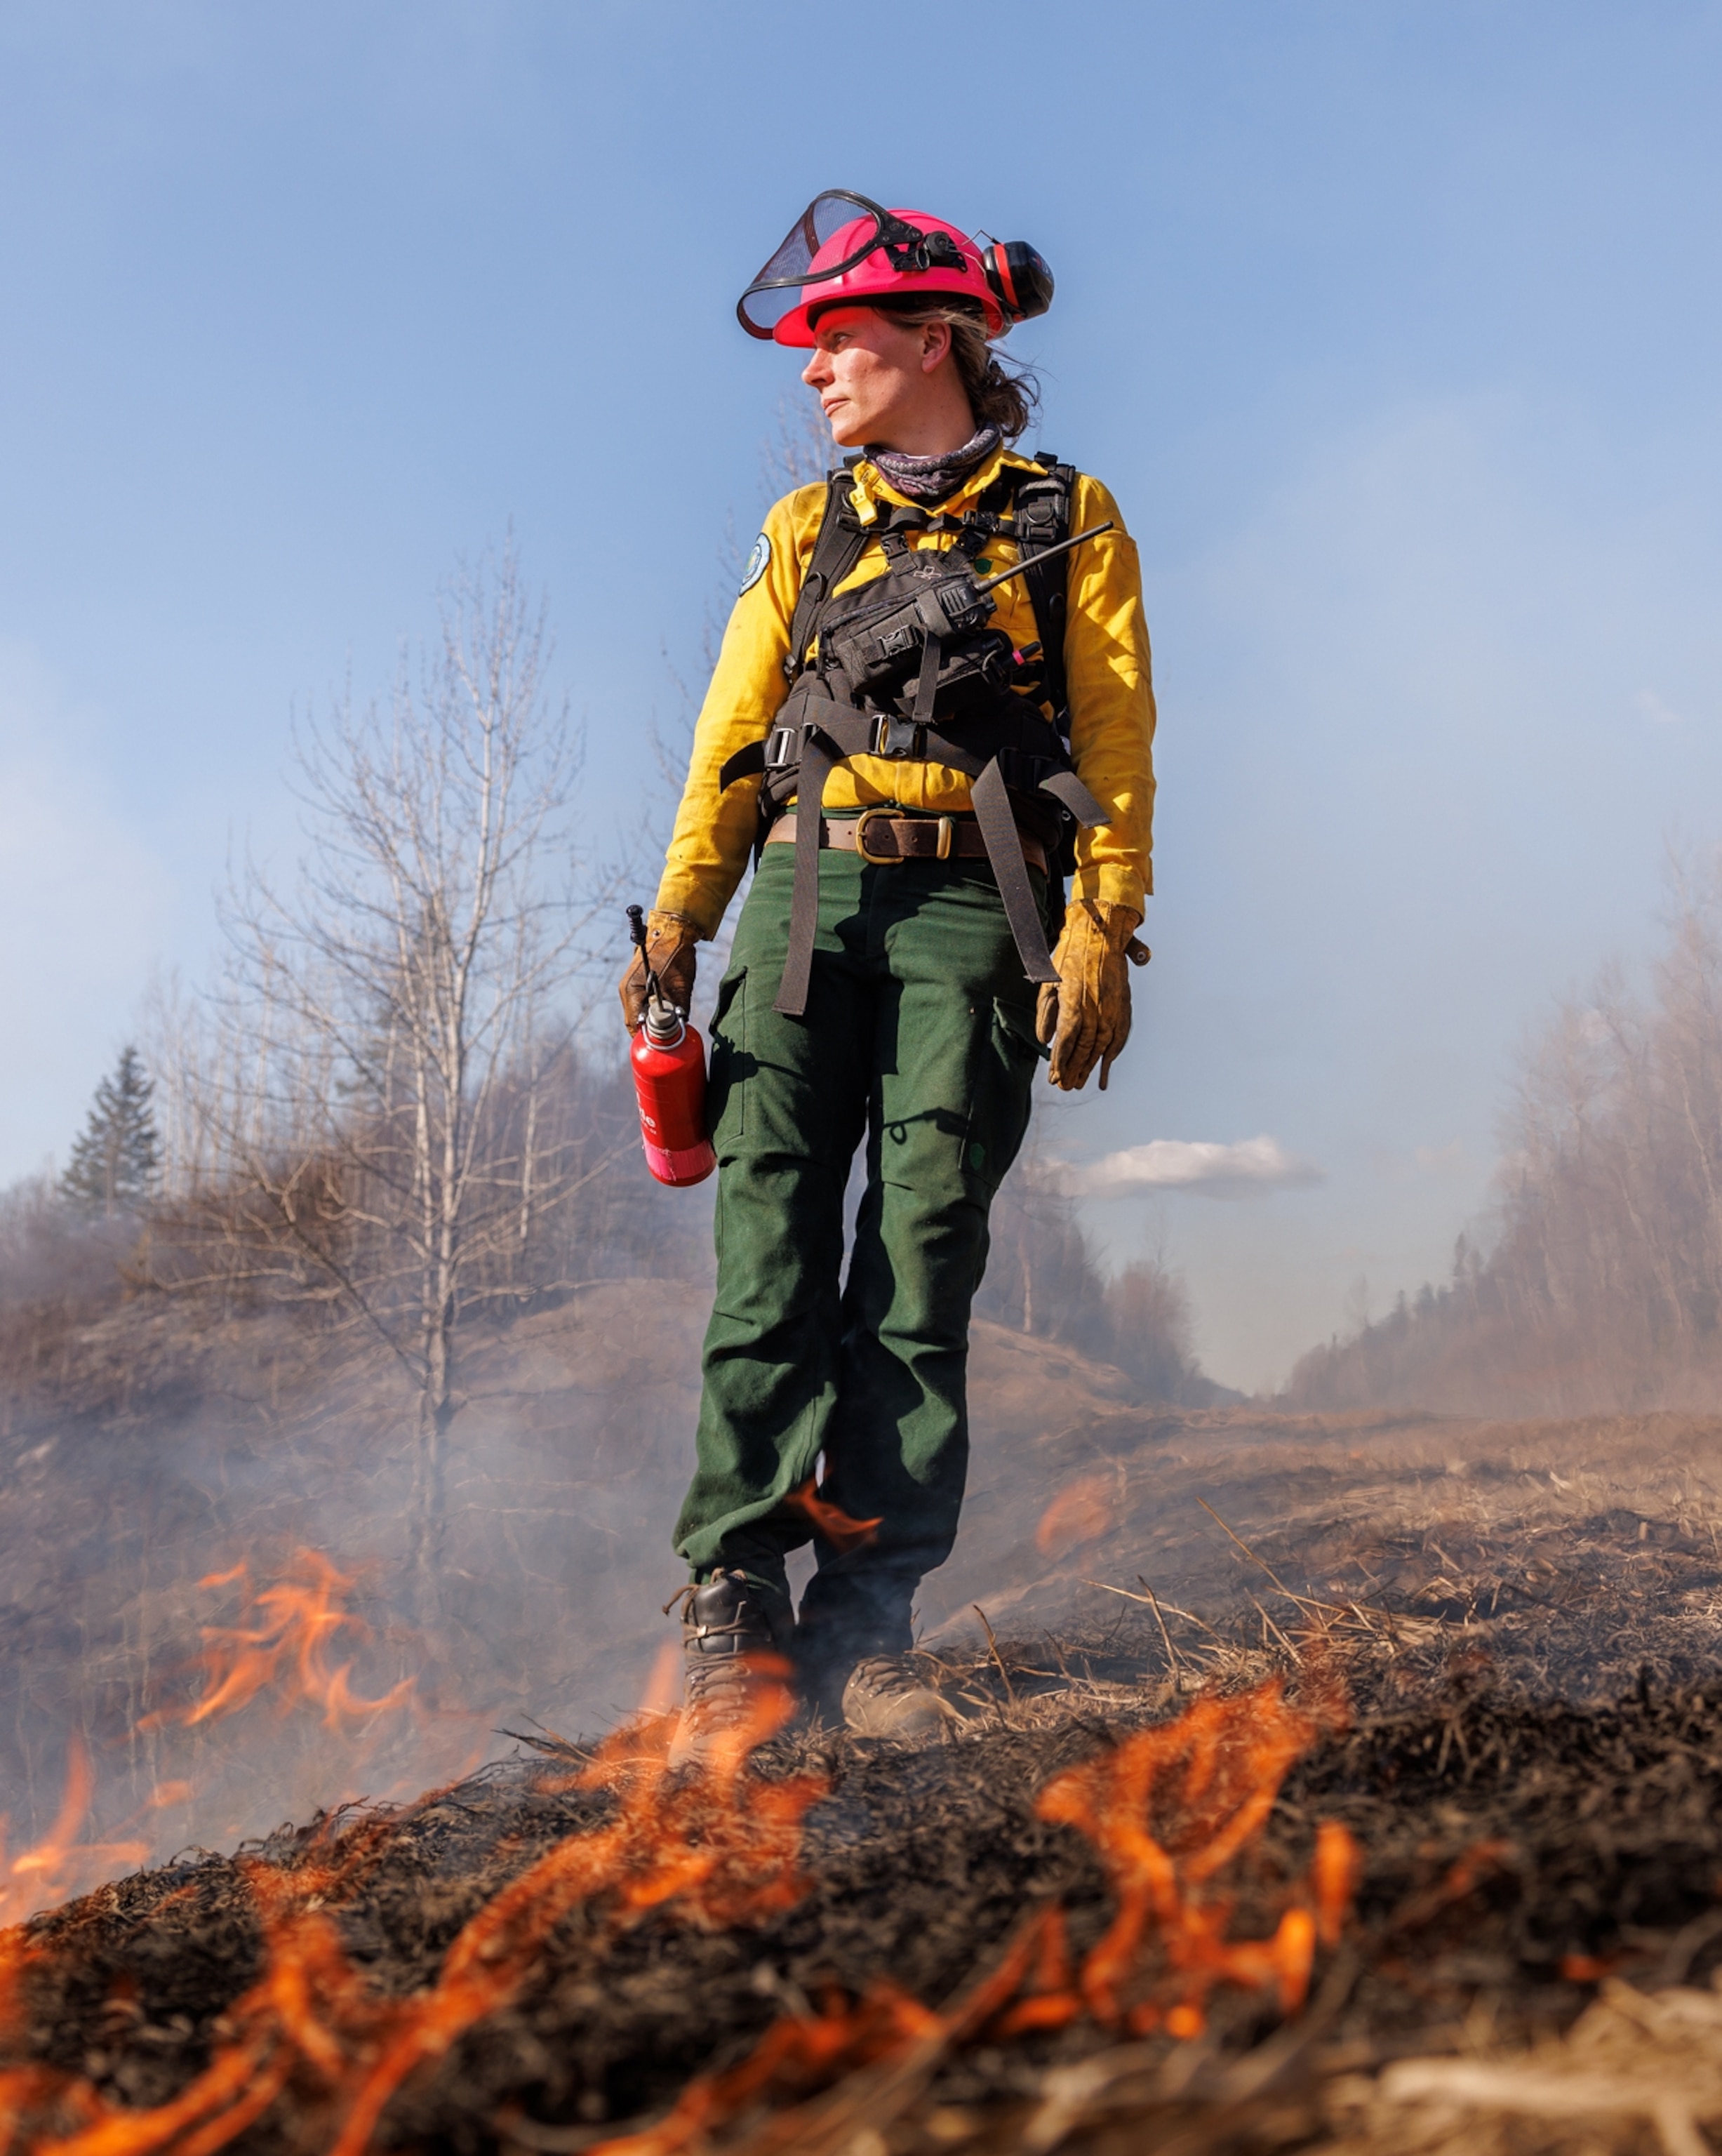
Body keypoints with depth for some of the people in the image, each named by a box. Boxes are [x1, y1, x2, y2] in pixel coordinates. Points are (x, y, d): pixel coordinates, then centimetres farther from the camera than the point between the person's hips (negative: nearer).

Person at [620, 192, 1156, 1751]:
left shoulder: (1068, 522, 13)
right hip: (810, 887, 3)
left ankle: (868, 1624, -7)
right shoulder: (808, 533, 23)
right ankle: (733, 1607, -12)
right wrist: (681, 908, -1)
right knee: (773, 1240, -10)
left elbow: (1117, 745, 5)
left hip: (974, 904, -2)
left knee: (924, 1253, -9)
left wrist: (1104, 934, -9)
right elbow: (735, 731, 14)